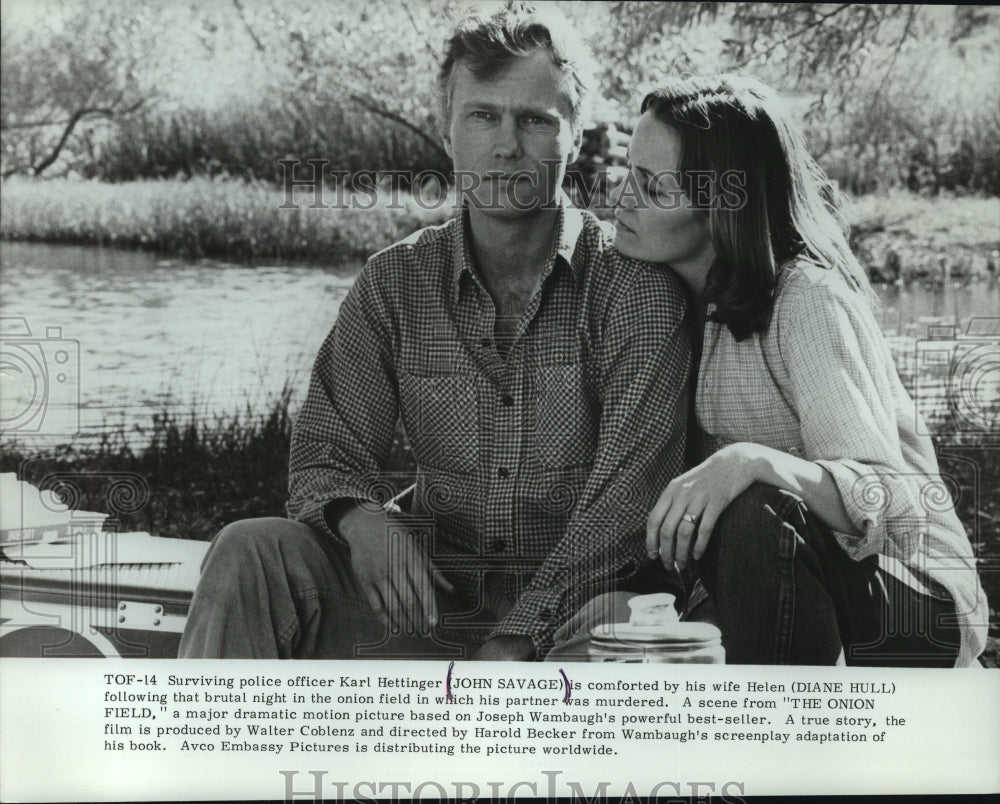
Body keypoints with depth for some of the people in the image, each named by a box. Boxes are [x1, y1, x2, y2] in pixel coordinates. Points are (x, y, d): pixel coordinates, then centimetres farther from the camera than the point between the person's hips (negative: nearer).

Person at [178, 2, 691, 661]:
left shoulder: (634, 284, -6)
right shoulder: (395, 283, 6)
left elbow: (628, 492, -13)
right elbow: (328, 455, 7)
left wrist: (516, 640, -25)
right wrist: (362, 521, -20)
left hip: (574, 609, -2)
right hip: (434, 599, 3)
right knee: (252, 551, -20)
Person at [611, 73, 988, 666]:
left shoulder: (810, 301, -18)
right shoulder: (686, 297, 4)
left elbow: (887, 504, -27)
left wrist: (753, 461, -43)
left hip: (912, 603, -6)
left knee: (756, 517, -35)